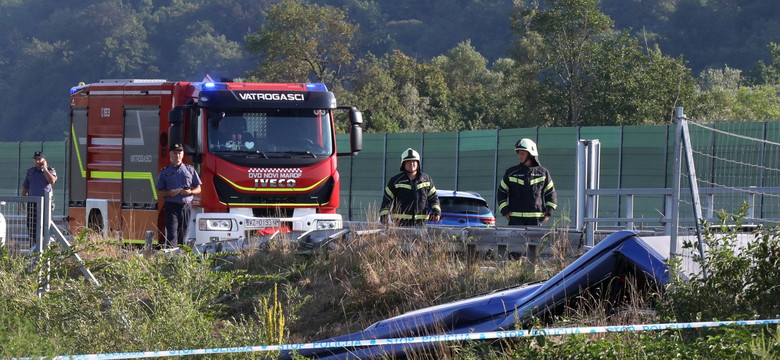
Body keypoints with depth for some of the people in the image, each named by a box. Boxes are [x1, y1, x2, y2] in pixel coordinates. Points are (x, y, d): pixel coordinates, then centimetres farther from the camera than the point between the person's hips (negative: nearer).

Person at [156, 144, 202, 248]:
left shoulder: (190, 170, 13)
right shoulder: (165, 172, 9)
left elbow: (198, 189, 15)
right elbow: (159, 193, 9)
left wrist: (190, 192, -7)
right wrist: (169, 193, -11)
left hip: (186, 206, 2)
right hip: (171, 207, -2)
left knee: (182, 234, 3)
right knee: (172, 234, -13)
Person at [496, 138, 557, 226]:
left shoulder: (542, 173, 7)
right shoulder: (511, 173, 7)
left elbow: (551, 193, 13)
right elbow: (501, 193, 12)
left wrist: (549, 213, 3)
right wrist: (505, 211, 1)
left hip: (536, 218, 0)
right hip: (516, 218, 0)